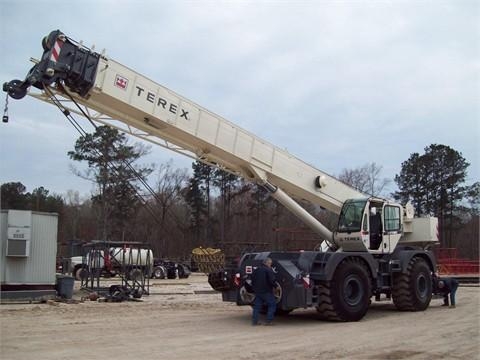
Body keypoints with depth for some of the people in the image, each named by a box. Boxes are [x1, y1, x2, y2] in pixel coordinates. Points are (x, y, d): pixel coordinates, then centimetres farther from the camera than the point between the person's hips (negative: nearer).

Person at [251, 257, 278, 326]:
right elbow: (272, 281, -18)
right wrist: (276, 285, -2)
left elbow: (252, 280, 17)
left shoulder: (256, 270, 13)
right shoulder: (268, 270, -11)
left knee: (257, 306, 12)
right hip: (266, 292, -7)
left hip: (258, 291, 7)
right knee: (272, 305, 4)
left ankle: (254, 321, 8)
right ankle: (269, 321, -2)